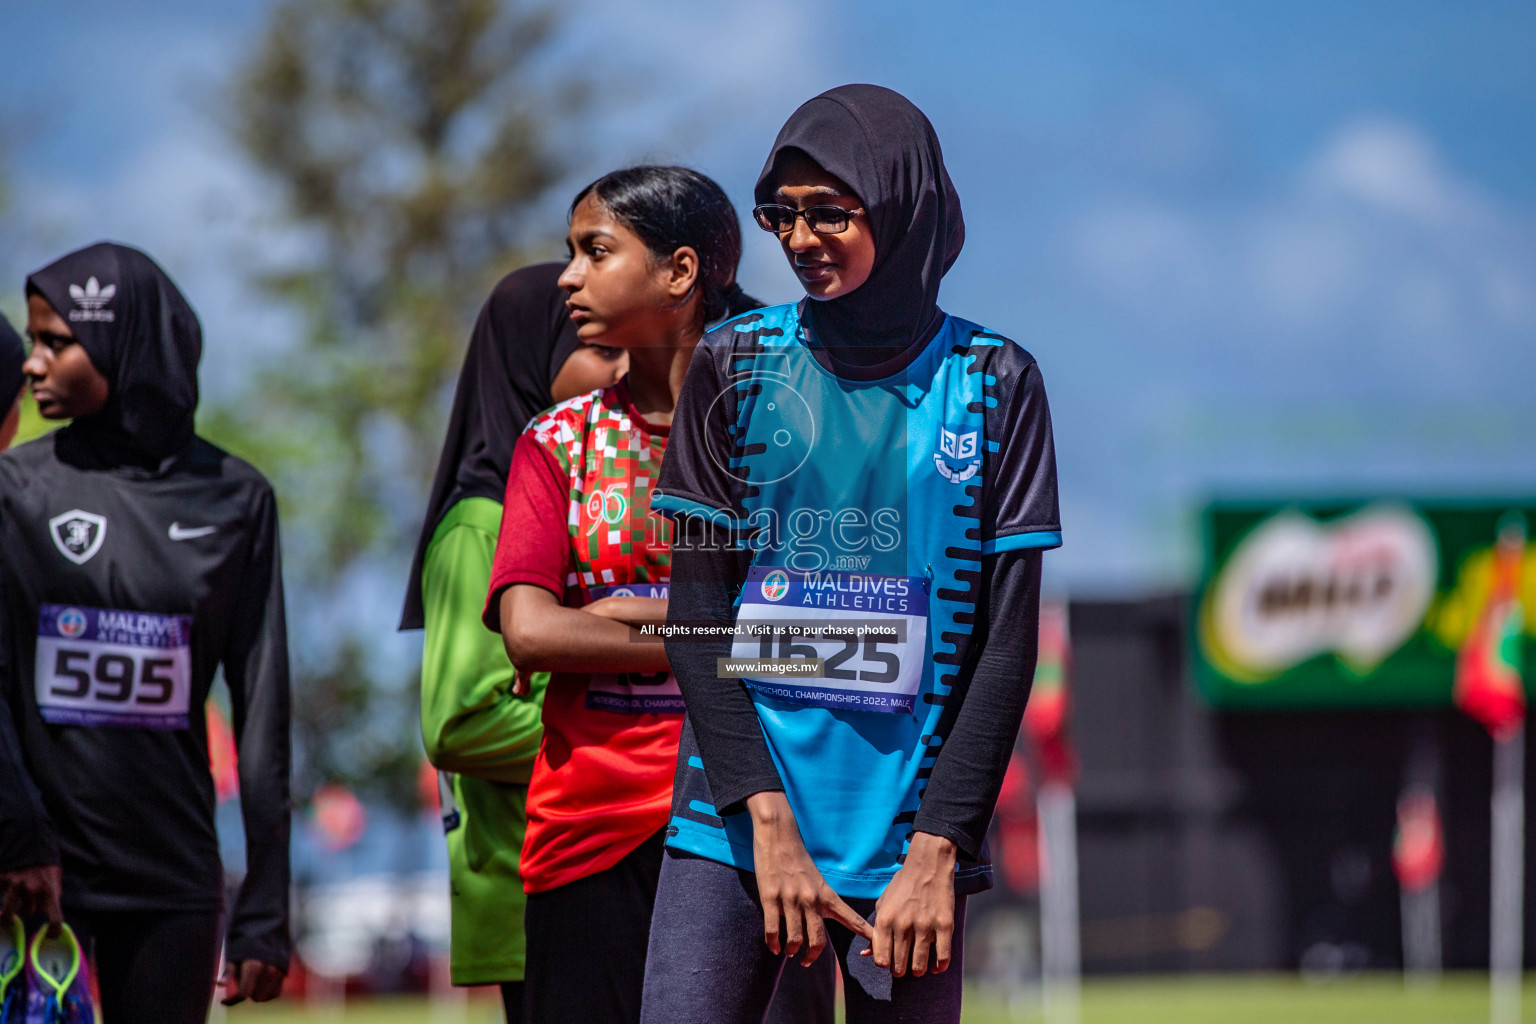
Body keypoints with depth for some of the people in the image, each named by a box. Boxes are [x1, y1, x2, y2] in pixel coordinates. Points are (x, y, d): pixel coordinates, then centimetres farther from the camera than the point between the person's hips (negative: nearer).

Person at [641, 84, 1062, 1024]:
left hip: (908, 842, -1)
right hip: (733, 829, 1)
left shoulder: (993, 383, 3)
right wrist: (769, 821, -9)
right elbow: (696, 616, 2)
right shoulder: (736, 366, 6)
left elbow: (1008, 640, 1)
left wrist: (938, 852, -8)